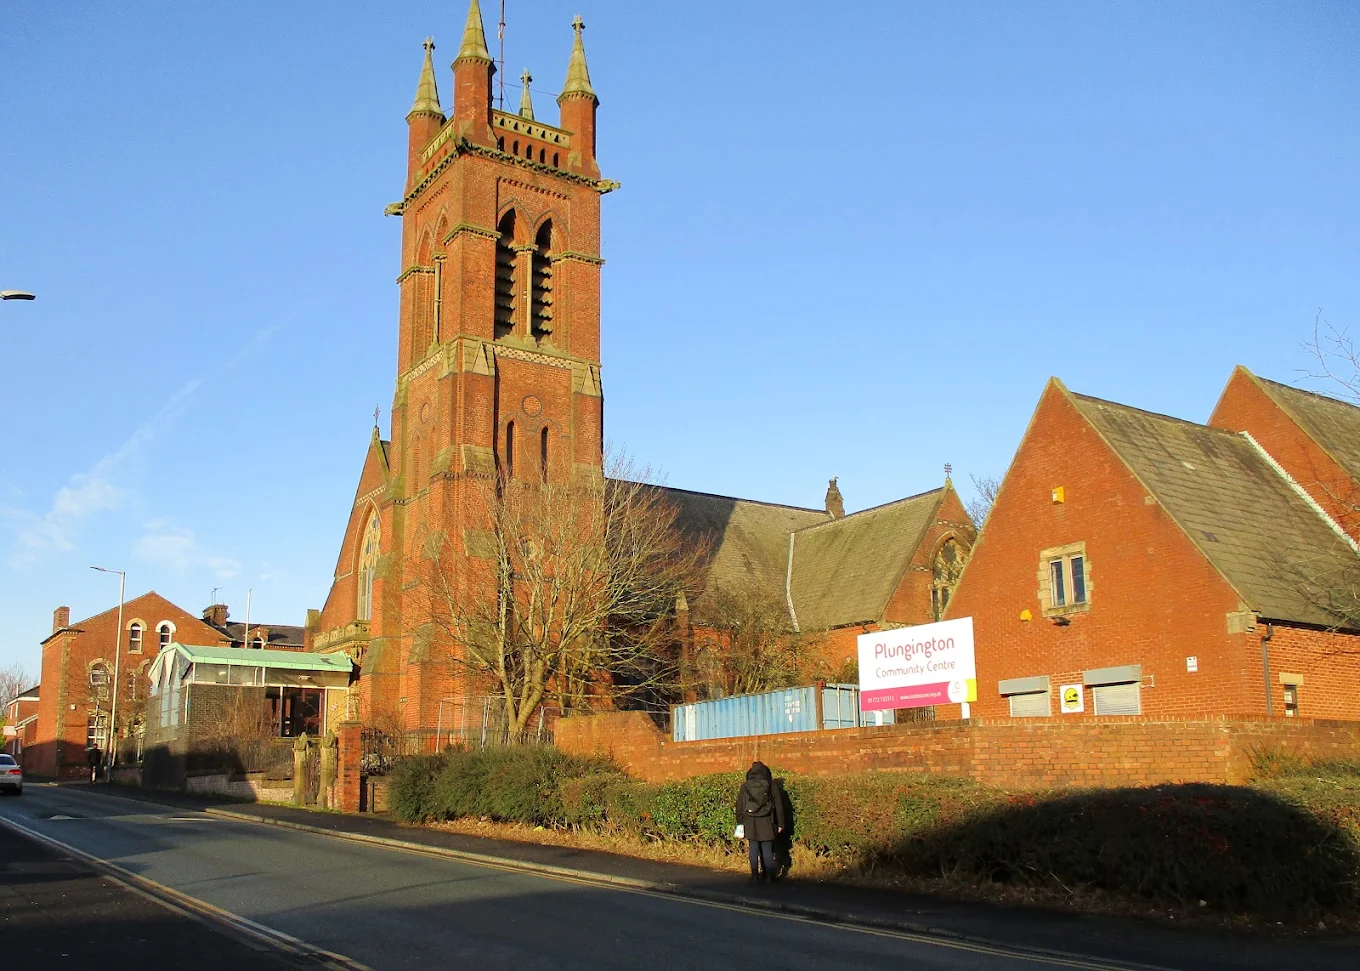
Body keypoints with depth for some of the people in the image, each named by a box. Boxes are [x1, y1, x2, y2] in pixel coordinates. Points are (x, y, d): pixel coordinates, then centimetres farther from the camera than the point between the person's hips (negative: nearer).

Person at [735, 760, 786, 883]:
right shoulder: (770, 786, 0)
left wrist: (739, 823, 11)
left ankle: (755, 875, 6)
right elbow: (778, 805, 3)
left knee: (753, 849, 6)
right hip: (766, 823, 0)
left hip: (750, 823, 0)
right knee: (767, 850, 4)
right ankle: (770, 875, 3)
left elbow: (739, 806, 5)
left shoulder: (745, 786, 2)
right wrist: (780, 823, 8)